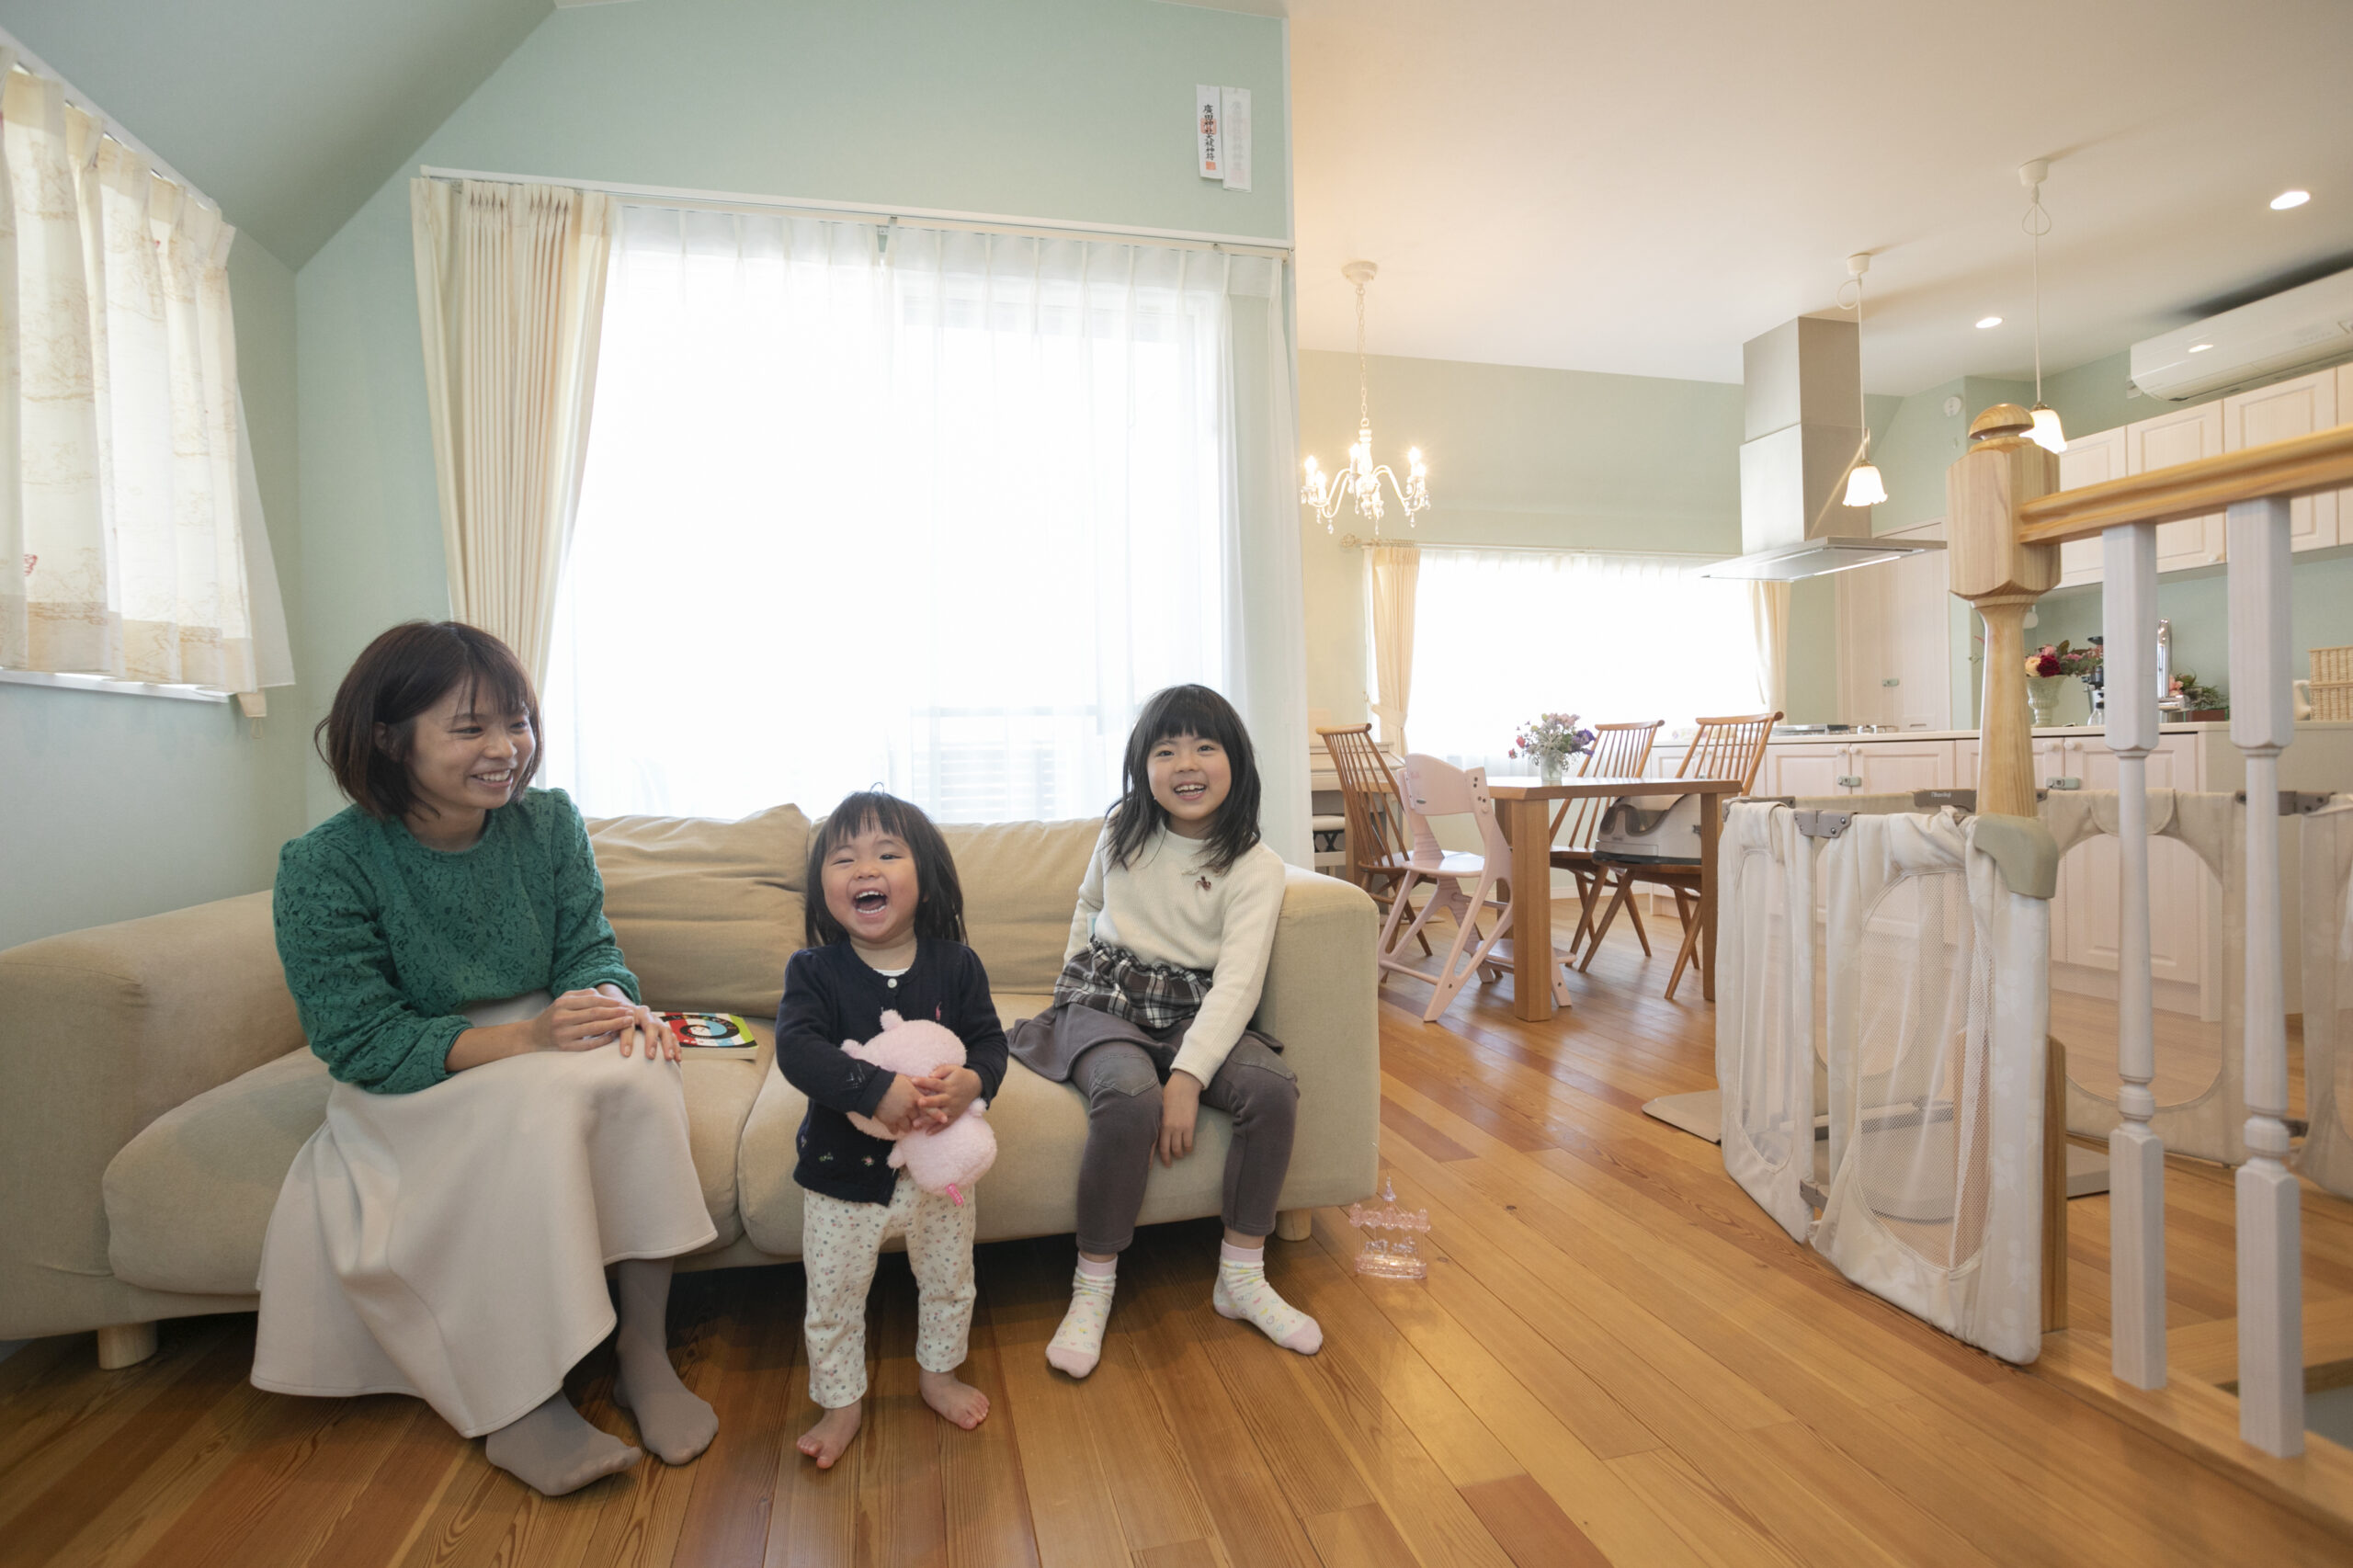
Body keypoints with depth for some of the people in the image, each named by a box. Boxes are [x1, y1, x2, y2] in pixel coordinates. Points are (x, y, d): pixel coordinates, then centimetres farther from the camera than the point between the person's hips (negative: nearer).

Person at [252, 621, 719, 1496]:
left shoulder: (548, 821, -3)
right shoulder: (324, 867, -14)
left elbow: (589, 951, 0)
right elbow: (360, 1040, -17)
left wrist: (614, 1004, -25)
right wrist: (520, 1039, -32)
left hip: (546, 1048, 3)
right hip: (407, 1089, -3)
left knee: (634, 1064, -30)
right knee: (545, 1098, -34)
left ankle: (645, 1354, -18)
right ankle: (519, 1404, -20)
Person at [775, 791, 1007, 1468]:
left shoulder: (956, 965, -11)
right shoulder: (813, 970, -15)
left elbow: (989, 1039, -10)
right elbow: (797, 1047, -28)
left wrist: (973, 1081, -33)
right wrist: (878, 1089, -41)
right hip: (842, 1170, -1)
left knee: (949, 1282, 21)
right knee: (832, 1298, 16)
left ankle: (938, 1373, 49)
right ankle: (839, 1403, 42)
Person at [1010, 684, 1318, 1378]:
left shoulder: (1255, 866, -9)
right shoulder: (1122, 831, 2)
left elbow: (1237, 983, -19)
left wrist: (1188, 1076, -29)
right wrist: (1072, 979, 19)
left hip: (1196, 1014, 0)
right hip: (1104, 1002, 0)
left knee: (1272, 1087, -28)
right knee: (1130, 1099, -33)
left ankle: (1242, 1275, -7)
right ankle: (1092, 1287, -13)